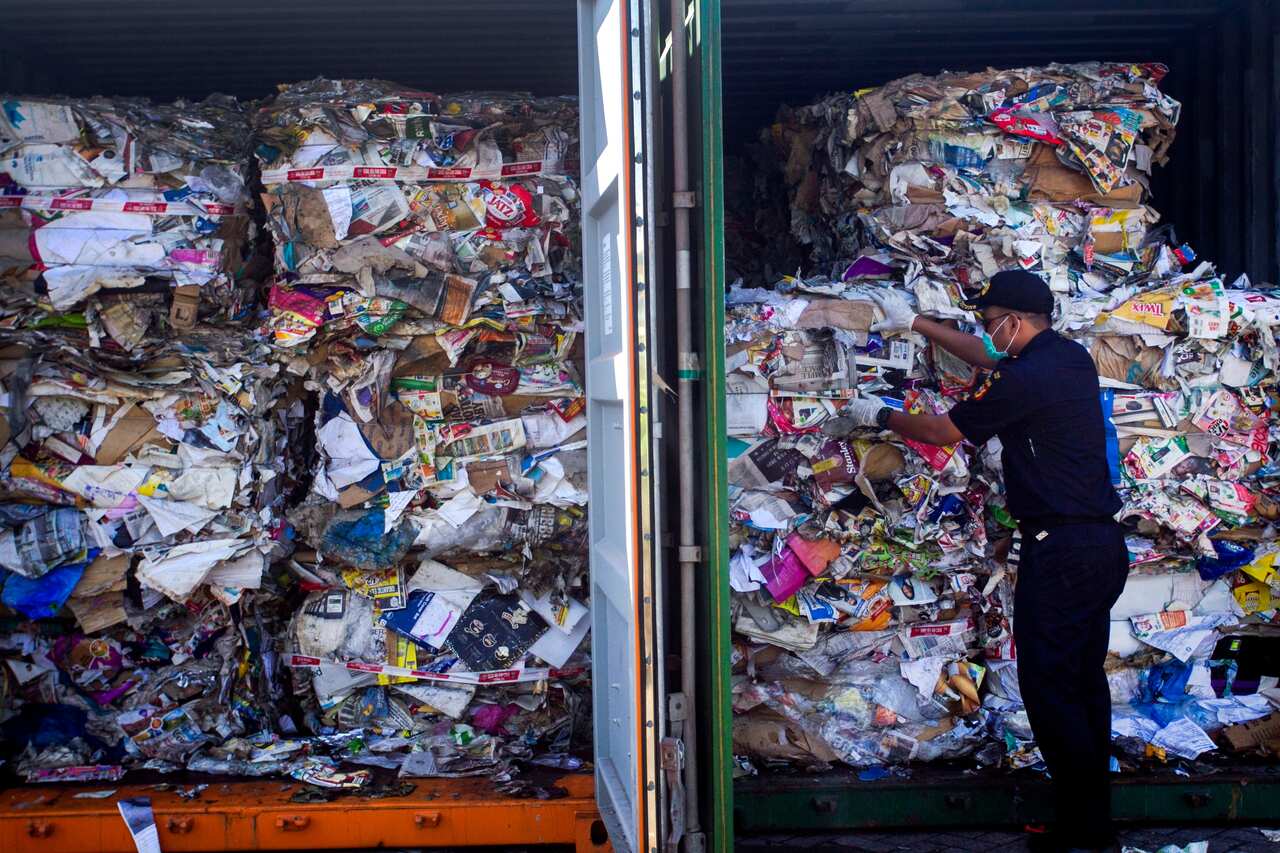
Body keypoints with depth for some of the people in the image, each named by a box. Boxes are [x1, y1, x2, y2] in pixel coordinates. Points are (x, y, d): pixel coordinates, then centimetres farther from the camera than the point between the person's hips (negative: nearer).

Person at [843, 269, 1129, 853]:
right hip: (1104, 542, 10)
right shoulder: (1072, 358, 11)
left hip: (1060, 551, -10)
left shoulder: (1025, 379, -17)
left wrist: (880, 417, 12)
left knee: (1049, 689, -4)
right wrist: (916, 324, 33)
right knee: (1085, 683, 14)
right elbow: (992, 360, 28)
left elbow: (943, 431, -5)